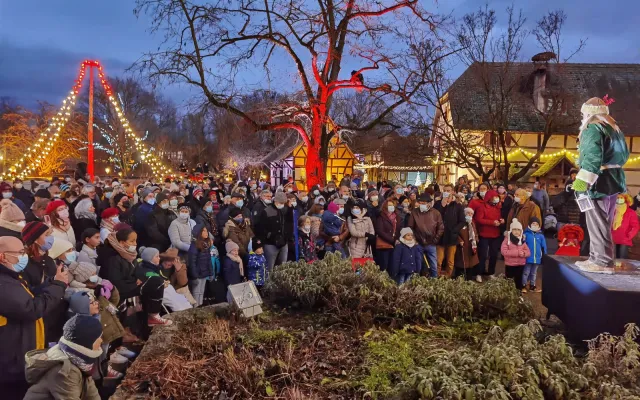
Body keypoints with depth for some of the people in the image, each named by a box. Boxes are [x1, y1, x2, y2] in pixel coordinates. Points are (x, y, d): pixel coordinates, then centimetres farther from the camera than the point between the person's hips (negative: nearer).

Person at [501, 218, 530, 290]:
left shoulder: (523, 241, 5)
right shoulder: (507, 239, -7)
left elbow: (528, 252, 0)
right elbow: (504, 251, -19)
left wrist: (523, 253, -24)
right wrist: (517, 252, -21)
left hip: (520, 265, 4)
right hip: (510, 265, -3)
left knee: (519, 281, 13)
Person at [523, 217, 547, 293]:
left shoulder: (541, 235, 0)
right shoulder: (526, 234, -10)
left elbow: (544, 247, 6)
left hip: (537, 258, 4)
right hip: (528, 258, -3)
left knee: (533, 273, 18)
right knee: (526, 273, 6)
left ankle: (532, 286, 29)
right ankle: (523, 286, 16)